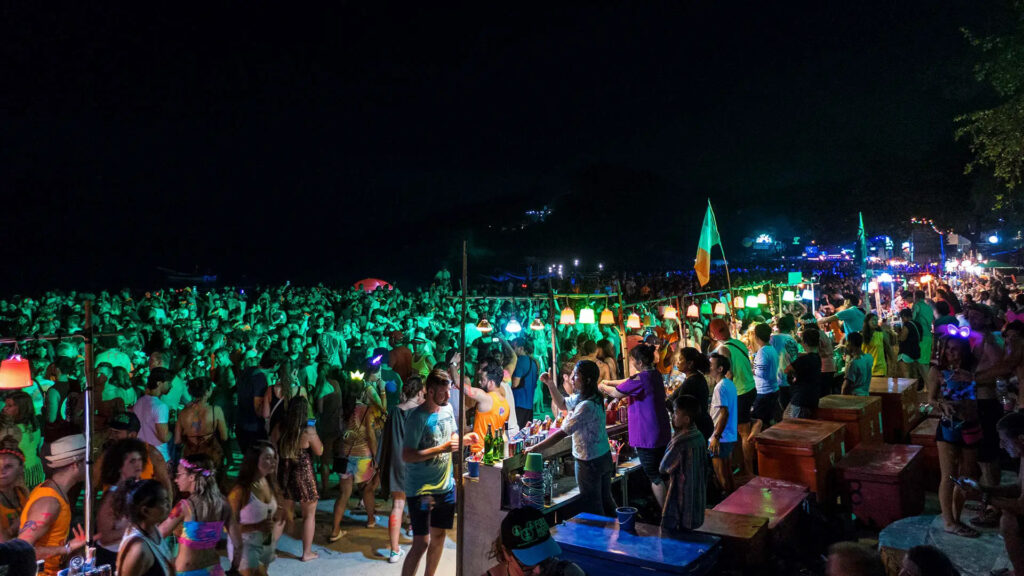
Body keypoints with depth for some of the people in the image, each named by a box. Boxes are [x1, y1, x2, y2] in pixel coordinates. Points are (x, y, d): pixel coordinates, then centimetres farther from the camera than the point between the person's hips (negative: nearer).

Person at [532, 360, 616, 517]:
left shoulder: (586, 406, -29)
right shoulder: (582, 397, 1)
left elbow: (562, 433, -27)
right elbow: (562, 404, 18)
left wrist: (535, 448, -20)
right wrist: (550, 384, 5)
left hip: (590, 462, -9)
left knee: (591, 507, 7)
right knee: (605, 501, 22)